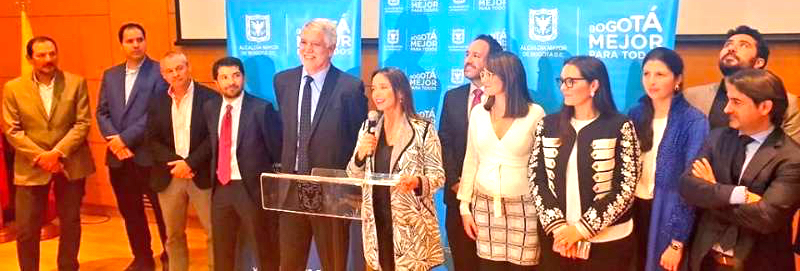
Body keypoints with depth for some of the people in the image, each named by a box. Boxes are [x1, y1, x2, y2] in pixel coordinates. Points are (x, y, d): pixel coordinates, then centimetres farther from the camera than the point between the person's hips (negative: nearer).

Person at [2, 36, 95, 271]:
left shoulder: (76, 83, -1)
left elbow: (83, 123, -5)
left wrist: (58, 152, -16)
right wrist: (39, 156, -14)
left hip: (70, 163, 1)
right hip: (31, 167, 0)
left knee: (70, 224, 11)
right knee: (26, 229, 2)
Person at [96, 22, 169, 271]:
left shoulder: (159, 72, -6)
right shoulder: (110, 75, 13)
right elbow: (102, 112, 10)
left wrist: (126, 138, -16)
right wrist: (113, 140, -8)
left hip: (149, 154, -5)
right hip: (118, 156, 6)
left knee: (162, 210, 6)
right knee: (130, 211, 13)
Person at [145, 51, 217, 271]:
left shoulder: (209, 97, -5)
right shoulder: (157, 101, 7)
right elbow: (151, 139, 3)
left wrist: (190, 163, -16)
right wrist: (174, 162, -11)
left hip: (201, 174, -3)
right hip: (169, 175, 4)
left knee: (214, 232, 1)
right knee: (173, 234, 13)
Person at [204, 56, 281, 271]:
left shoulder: (261, 109, -12)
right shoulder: (210, 108, 5)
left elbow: (278, 149, -9)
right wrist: (213, 174, 9)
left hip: (252, 188, -5)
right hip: (221, 187, 6)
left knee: (265, 251, 9)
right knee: (221, 250, 20)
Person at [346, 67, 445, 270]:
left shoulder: (423, 129, -7)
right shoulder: (368, 128, 7)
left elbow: (438, 175, -6)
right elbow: (354, 176, 9)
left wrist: (417, 182, -25)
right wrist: (360, 154, -10)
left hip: (410, 224, -4)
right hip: (377, 223, 4)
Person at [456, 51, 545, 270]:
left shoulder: (535, 113, -6)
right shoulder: (478, 113, 5)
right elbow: (471, 161, 9)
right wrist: (465, 205, 8)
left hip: (523, 208, -3)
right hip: (485, 206, 3)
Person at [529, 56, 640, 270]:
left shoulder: (620, 126, -6)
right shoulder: (548, 125, 4)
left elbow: (625, 188, -10)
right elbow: (536, 179, 0)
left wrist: (582, 228, -13)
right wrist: (558, 226, -10)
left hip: (607, 241, -3)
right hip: (556, 237, 3)